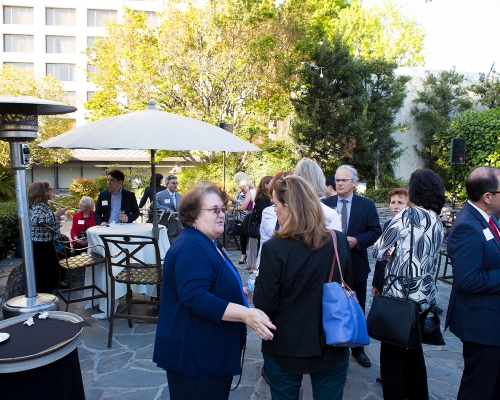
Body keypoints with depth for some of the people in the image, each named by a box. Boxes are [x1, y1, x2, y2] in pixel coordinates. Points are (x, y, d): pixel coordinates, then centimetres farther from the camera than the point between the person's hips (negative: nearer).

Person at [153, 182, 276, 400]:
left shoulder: (208, 243, 12)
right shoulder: (191, 247, -23)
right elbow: (195, 297, -33)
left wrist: (238, 292, 22)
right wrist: (245, 314, -36)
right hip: (195, 354, -10)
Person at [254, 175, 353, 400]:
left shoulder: (274, 248, -21)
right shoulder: (339, 241, -9)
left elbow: (264, 305, -15)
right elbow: (348, 288, 6)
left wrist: (258, 282, 4)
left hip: (285, 346, -3)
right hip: (332, 344, 3)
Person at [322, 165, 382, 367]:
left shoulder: (367, 205, -2)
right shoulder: (325, 204, 0)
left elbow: (376, 231, -5)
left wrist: (357, 240, -20)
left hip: (356, 266, 0)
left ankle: (358, 348, 31)